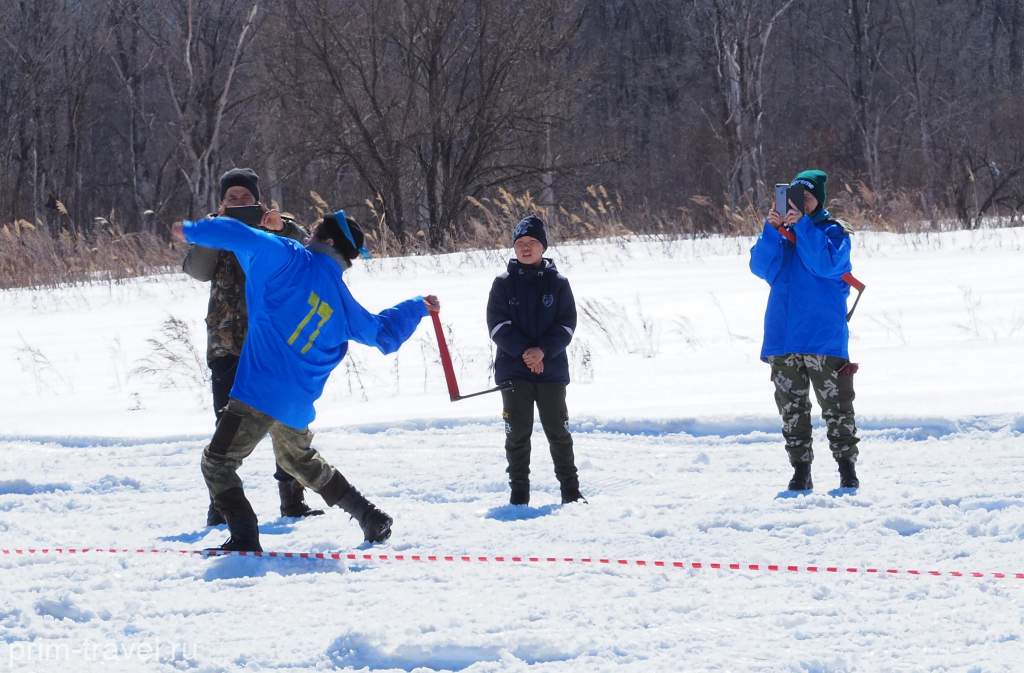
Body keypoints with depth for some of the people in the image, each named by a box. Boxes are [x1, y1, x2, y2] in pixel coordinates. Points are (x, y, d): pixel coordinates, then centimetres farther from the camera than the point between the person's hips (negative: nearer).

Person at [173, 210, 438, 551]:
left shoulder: (294, 262, -5)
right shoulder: (343, 302, 11)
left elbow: (243, 238, -12)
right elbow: (384, 333, 24)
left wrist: (193, 230, 3)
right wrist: (419, 306, 42)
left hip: (260, 392, -7)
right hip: (298, 404, 7)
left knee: (217, 463, 0)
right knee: (301, 461, 31)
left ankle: (244, 538, -15)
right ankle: (372, 519, 31)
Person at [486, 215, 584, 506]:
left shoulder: (557, 283, 4)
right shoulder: (504, 283, 3)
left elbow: (567, 324, 0)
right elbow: (497, 324, -3)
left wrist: (543, 351, -16)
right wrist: (524, 351, -16)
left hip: (551, 368, 0)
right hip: (513, 369, 0)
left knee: (558, 430, 4)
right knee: (518, 433, 1)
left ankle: (570, 490, 14)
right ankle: (519, 492, 8)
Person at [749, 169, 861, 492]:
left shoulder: (833, 232, 0)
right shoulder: (780, 233, 12)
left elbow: (826, 264, -18)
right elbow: (761, 266, -3)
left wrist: (802, 226, -21)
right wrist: (772, 230, -16)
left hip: (824, 338, -4)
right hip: (783, 339, 4)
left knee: (836, 406, 0)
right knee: (791, 408, 7)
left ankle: (847, 468, 8)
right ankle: (800, 471, 13)